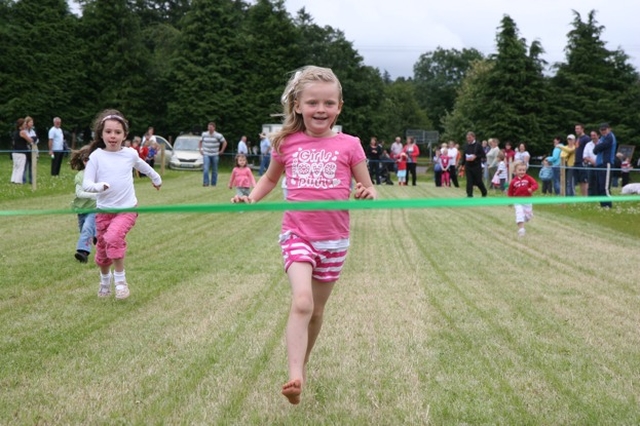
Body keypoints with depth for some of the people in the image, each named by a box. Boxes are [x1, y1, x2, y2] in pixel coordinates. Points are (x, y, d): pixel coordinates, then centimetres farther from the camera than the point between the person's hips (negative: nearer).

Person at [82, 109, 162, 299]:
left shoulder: (130, 154, -1)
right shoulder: (96, 156, -6)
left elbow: (143, 167, 21)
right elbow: (86, 184, -10)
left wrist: (156, 179, 38)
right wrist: (99, 186, -32)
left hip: (127, 208, -1)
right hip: (103, 210, 1)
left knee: (114, 237, -28)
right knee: (102, 249, 13)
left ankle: (120, 279, -12)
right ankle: (105, 280, 42)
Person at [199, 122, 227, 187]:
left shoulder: (218, 135, -5)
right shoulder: (204, 134, 3)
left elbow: (224, 142, 4)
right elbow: (201, 141, 20)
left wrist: (221, 151, 2)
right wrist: (200, 149, 11)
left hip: (215, 155, -1)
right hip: (206, 154, 1)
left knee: (214, 170, 6)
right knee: (206, 168, -14)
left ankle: (213, 183, 15)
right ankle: (205, 182, -13)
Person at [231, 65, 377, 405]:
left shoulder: (349, 145, -5)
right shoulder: (286, 144, -1)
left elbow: (368, 190, 2)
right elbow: (271, 178, 18)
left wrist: (367, 195, -21)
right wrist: (251, 199, 1)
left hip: (334, 240, 1)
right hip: (297, 235, -1)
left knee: (316, 309, 15)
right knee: (302, 302, -21)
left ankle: (302, 364, 37)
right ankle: (294, 377, -24)